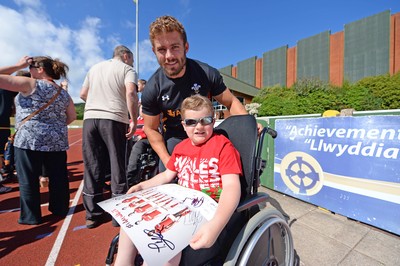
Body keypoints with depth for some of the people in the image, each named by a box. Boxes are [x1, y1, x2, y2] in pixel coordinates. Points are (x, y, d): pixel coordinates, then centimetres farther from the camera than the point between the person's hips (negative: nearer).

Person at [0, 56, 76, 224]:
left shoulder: (31, 84, -6)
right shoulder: (63, 93, 10)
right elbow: (72, 116, 13)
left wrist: (18, 66, 4)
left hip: (29, 140, -5)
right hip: (57, 140, 6)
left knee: (28, 180, 7)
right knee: (58, 178, 12)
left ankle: (31, 216, 18)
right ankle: (60, 209, 25)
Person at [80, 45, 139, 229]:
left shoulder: (94, 67, 24)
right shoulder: (127, 69, 6)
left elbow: (83, 94, 21)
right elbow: (130, 93, -12)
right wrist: (134, 121, -10)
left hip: (90, 117, 5)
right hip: (114, 119, -5)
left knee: (92, 167, 8)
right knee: (117, 167, 2)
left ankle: (92, 214, 15)